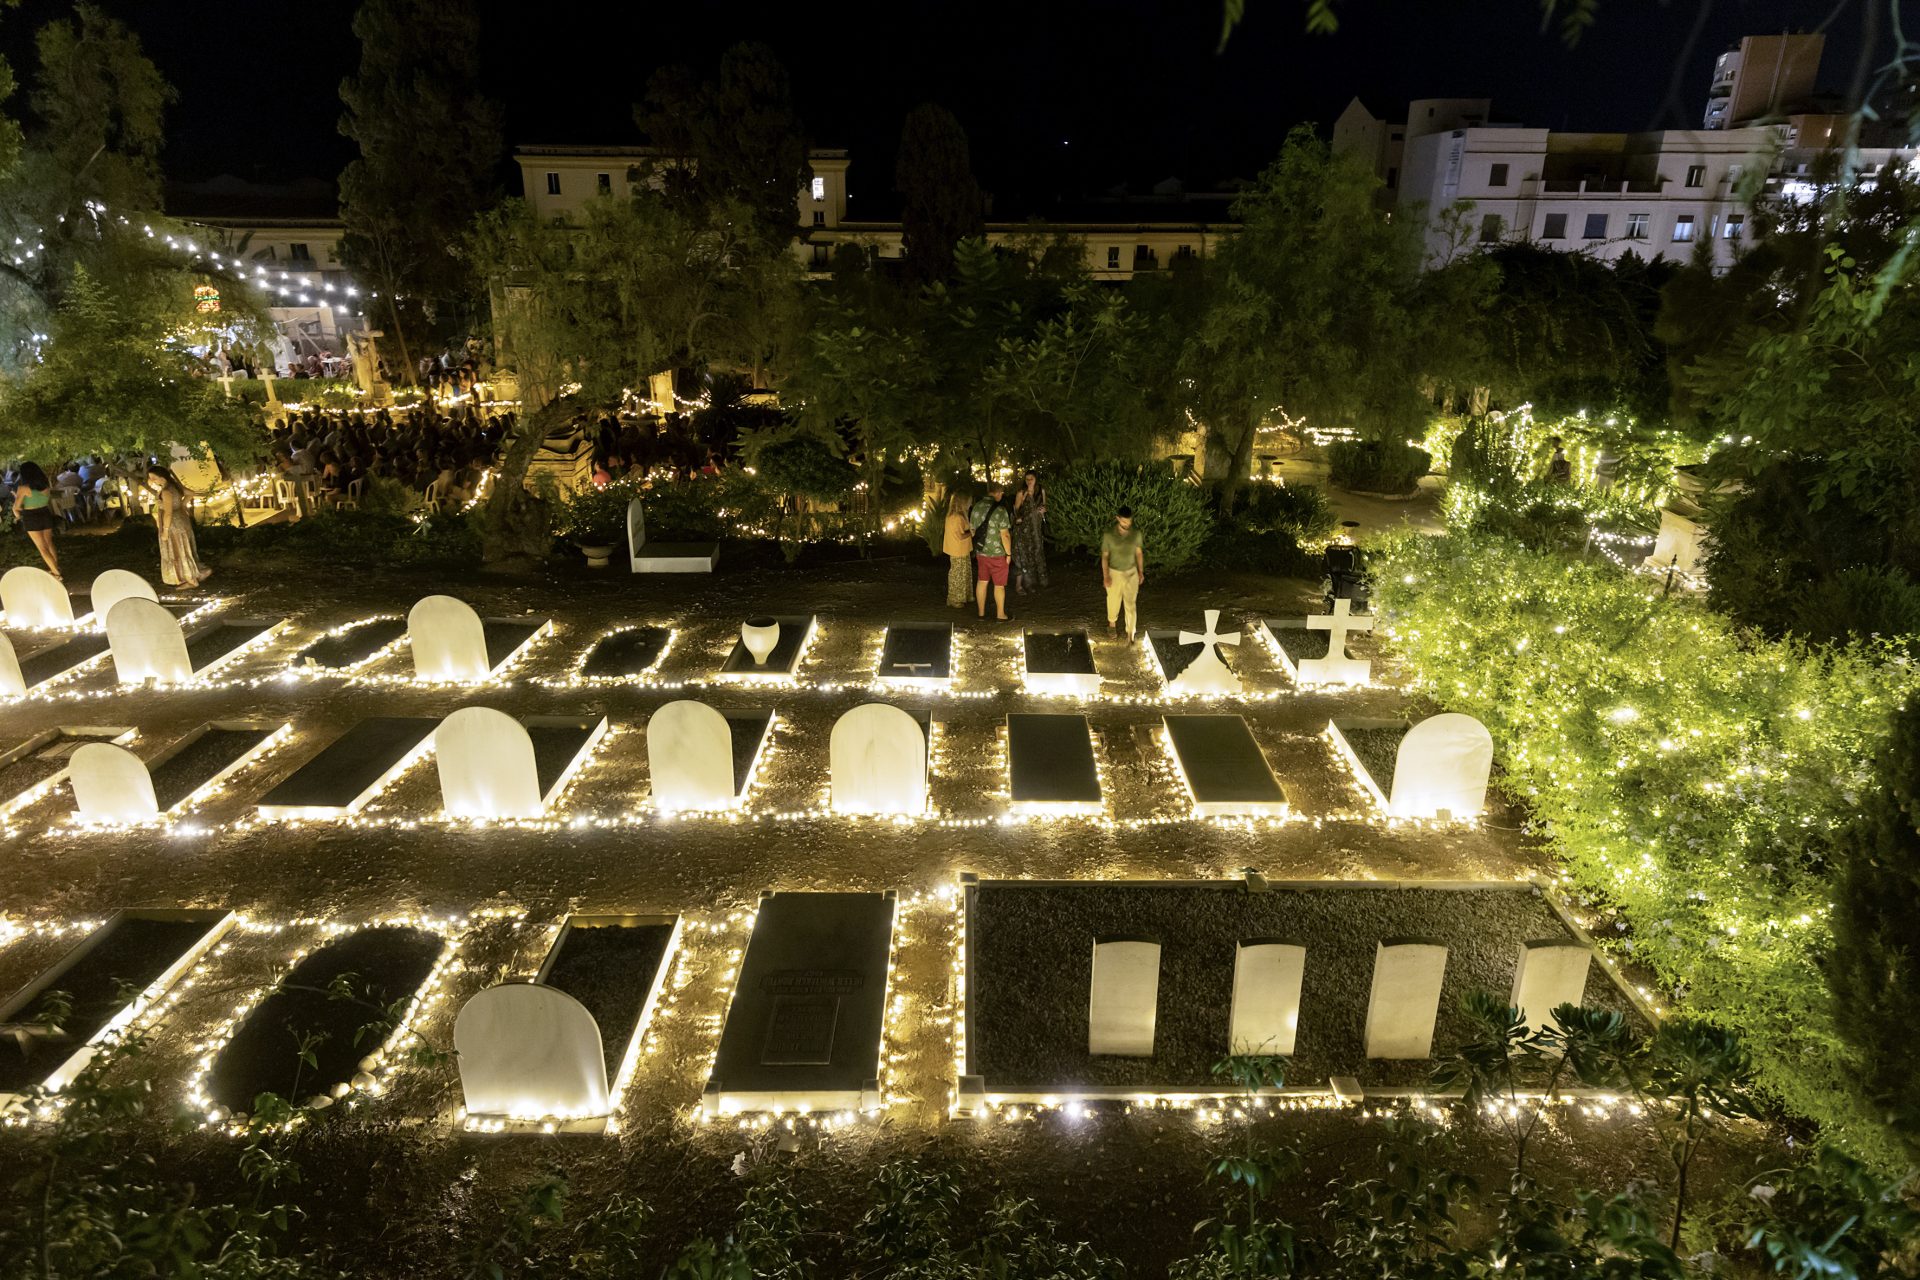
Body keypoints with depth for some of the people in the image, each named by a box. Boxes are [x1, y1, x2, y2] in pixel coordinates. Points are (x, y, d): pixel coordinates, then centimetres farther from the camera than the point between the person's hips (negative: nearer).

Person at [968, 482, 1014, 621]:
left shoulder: (976, 507, 0)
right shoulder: (1000, 510, -20)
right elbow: (1004, 535, -19)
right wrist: (1008, 553, -8)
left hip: (980, 551, 6)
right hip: (997, 553, -6)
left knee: (982, 582, 16)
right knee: (999, 585, 8)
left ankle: (981, 613, 22)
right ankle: (1000, 614, 18)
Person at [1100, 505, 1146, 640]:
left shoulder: (1136, 534, -9)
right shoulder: (1108, 535, -16)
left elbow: (1139, 553, 3)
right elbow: (1105, 556, -10)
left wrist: (1141, 572, 5)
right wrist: (1105, 576, -14)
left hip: (1131, 573, 1)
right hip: (1114, 573, -1)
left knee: (1131, 604, 4)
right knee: (1114, 601, 17)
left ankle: (1130, 633, 14)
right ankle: (1111, 623, 45)